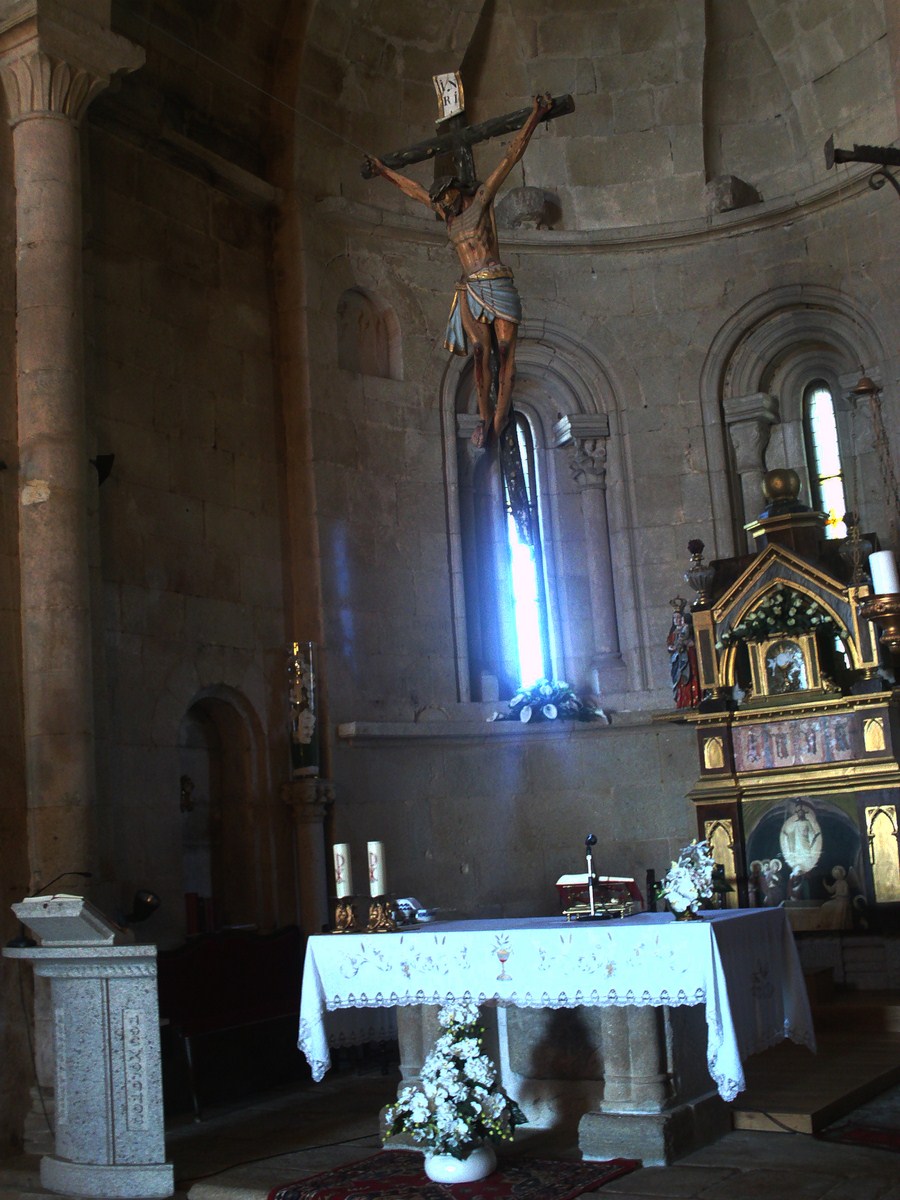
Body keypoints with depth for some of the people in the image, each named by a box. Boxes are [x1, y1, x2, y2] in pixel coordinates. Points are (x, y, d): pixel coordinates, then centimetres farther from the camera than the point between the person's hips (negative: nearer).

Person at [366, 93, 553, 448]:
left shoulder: (481, 197, 8)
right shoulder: (448, 213, 22)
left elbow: (512, 154, 5)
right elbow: (412, 188, 35)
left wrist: (535, 117, 1)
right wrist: (384, 171, 45)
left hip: (497, 284, -4)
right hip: (469, 289, 4)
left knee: (505, 350, -10)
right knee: (480, 352, -10)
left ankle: (500, 417, -11)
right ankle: (484, 418, -11)